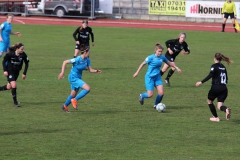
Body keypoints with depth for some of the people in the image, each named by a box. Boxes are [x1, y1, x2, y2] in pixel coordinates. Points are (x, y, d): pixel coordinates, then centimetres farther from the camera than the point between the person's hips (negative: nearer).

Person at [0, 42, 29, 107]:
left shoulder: (23, 55, -15)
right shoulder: (10, 54, -22)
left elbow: (26, 64, 0)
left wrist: (24, 73, -2)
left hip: (17, 72, 4)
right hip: (10, 71, -4)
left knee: (9, 87, 10)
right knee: (14, 85, -17)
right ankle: (15, 102, -5)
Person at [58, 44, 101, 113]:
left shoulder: (87, 60, -3)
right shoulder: (77, 59, -24)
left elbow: (90, 70, 1)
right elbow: (65, 62, -19)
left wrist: (96, 71, -19)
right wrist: (62, 73, -21)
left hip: (78, 78, 8)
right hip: (73, 78, -8)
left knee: (73, 95, 20)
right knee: (87, 88, -21)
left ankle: (65, 106, 42)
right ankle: (75, 100, -7)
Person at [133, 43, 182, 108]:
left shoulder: (162, 57, -1)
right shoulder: (151, 57, -15)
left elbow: (169, 63, 17)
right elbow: (143, 64, -4)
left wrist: (176, 67, 12)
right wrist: (137, 72, -1)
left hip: (157, 77, 5)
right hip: (149, 77, -5)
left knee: (161, 93, -9)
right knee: (150, 95, -9)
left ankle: (156, 105, 15)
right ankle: (142, 96, 25)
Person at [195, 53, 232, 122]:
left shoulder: (214, 66, -4)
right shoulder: (223, 67, 16)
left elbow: (210, 75, -18)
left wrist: (201, 82, -20)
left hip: (215, 87, -5)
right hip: (224, 88, 5)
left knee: (209, 101, 21)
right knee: (220, 106, 2)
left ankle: (216, 117, 21)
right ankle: (226, 109, -33)